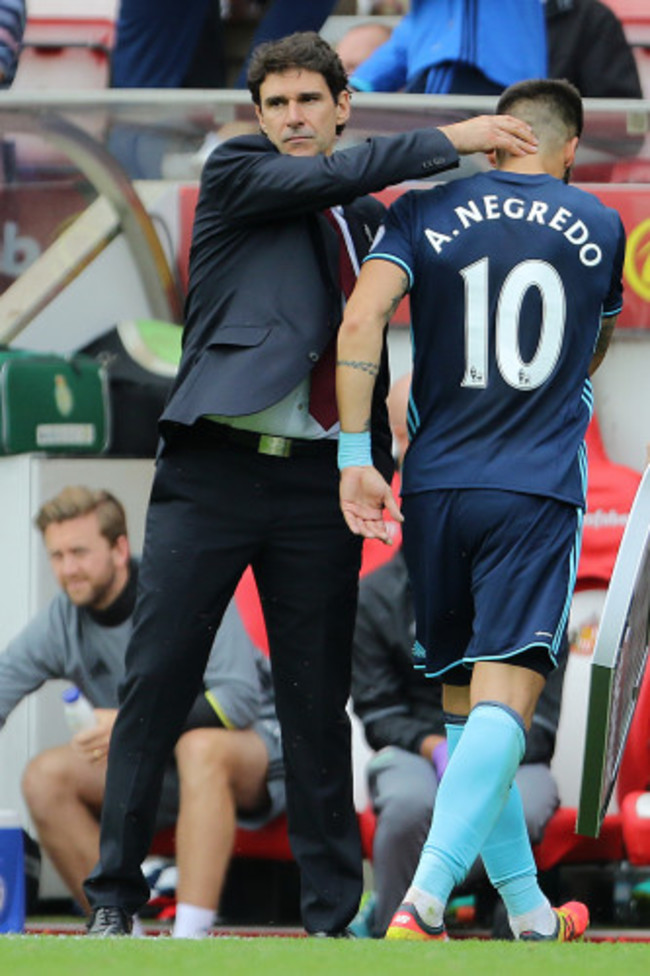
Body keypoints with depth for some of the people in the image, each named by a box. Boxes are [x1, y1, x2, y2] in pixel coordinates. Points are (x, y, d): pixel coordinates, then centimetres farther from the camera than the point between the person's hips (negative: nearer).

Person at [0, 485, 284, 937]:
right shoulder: (60, 624, -5)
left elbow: (240, 697, -27)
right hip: (153, 770, 6)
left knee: (200, 746, -40)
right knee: (46, 777, -15)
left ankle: (191, 939, -46)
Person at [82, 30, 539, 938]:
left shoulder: (362, 218, 18)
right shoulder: (233, 174, 3)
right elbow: (335, 176, -13)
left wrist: (380, 456, 14)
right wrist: (449, 140, -12)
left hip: (316, 479, 4)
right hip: (214, 467, -4)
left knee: (318, 700, 4)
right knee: (156, 679, -5)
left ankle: (337, 912, 8)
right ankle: (114, 896, 0)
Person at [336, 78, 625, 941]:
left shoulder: (427, 212, 5)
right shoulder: (600, 229, 8)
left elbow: (360, 319, -10)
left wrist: (355, 455, -10)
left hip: (438, 483, 2)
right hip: (541, 490, -2)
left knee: (464, 702, 14)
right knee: (501, 700, -11)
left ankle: (528, 910, 20)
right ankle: (423, 904, -29)